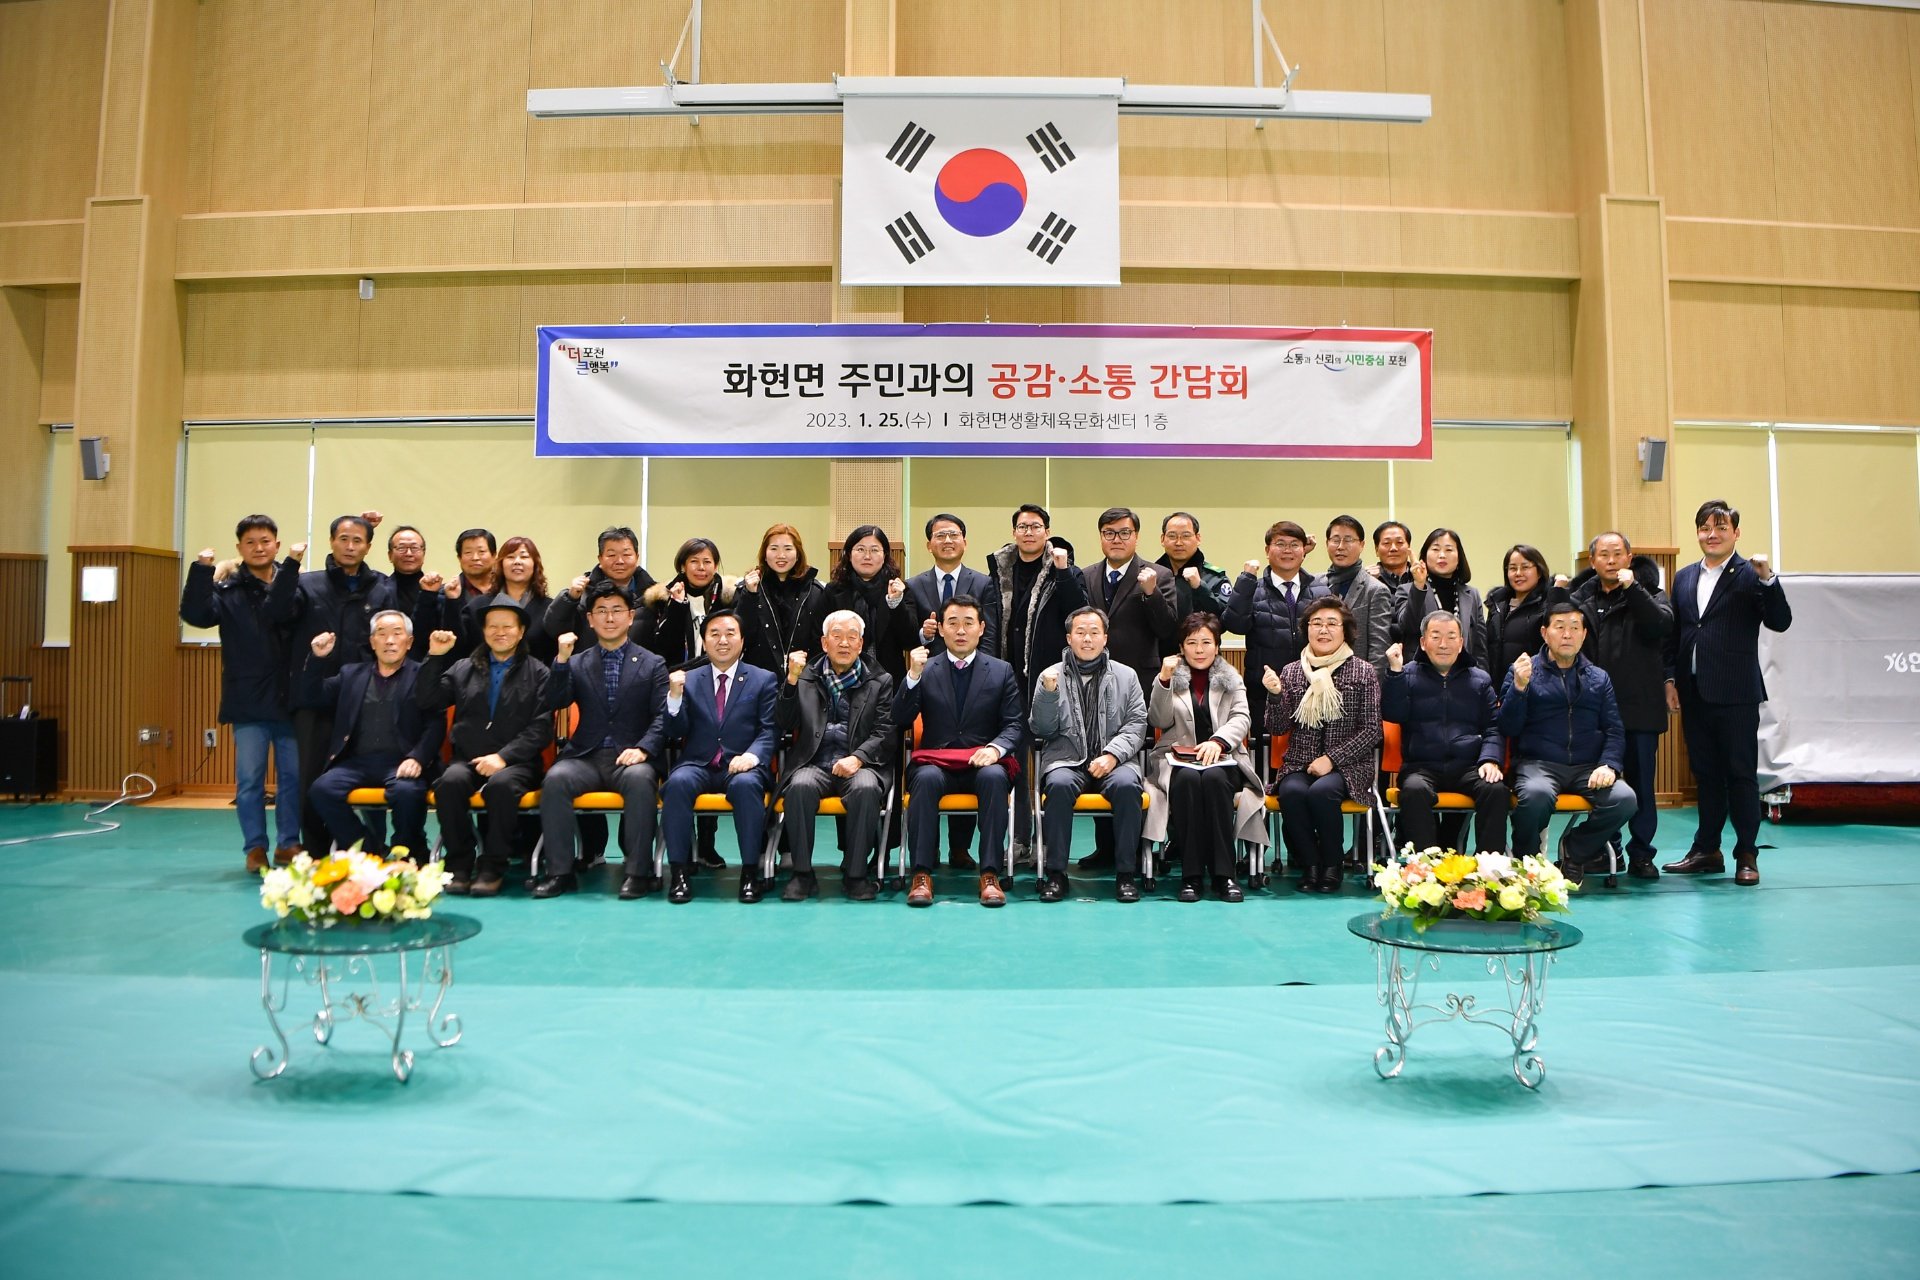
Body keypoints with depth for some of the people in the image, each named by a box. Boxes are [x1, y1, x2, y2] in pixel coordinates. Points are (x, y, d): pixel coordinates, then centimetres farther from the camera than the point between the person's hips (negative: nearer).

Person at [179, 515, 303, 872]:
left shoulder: (294, 584, 4)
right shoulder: (227, 590, 3)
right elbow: (195, 614, -11)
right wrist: (201, 570, -19)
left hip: (288, 698, 1)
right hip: (247, 702, -1)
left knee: (294, 775, 6)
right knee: (249, 779, 4)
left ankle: (288, 843, 18)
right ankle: (255, 847, 15)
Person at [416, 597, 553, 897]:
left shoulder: (537, 672, 9)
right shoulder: (463, 669, 20)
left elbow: (541, 727, -1)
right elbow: (425, 701, 11)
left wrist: (503, 756, -13)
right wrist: (434, 656, 2)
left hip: (516, 762, -3)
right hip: (468, 759, 3)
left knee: (501, 784, -36)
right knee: (450, 782, -31)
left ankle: (493, 866, -20)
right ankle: (459, 863, -15)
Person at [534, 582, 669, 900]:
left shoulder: (653, 665, 10)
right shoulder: (577, 664, 17)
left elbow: (663, 716, 0)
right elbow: (553, 703, 3)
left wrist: (643, 749, -17)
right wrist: (562, 659, -10)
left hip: (631, 758, -2)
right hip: (587, 757, 2)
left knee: (640, 779, -35)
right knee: (555, 778, -29)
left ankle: (638, 872, -27)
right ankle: (559, 871, -21)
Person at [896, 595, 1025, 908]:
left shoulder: (1002, 671, 12)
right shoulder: (925, 670, 12)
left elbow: (1015, 725, 6)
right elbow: (900, 720, 2)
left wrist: (995, 748, -16)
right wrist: (913, 676, -12)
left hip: (983, 764, 0)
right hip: (936, 762, 0)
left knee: (995, 777, -34)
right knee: (926, 778, -34)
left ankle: (990, 873, -30)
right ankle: (922, 873, -29)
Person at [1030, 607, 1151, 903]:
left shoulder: (1126, 676, 15)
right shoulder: (1051, 675, 12)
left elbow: (1137, 724, 6)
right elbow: (1041, 730, 8)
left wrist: (1112, 754, -11)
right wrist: (1048, 693, -9)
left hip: (1113, 760, 1)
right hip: (1067, 759, 0)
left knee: (1127, 784, -32)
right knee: (1058, 784, -33)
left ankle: (1127, 873, -20)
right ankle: (1055, 872, -21)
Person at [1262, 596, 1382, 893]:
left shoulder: (1364, 673, 4)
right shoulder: (1291, 672, 9)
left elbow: (1371, 730, -1)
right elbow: (1278, 728, 6)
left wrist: (1332, 758, -12)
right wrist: (1275, 694, -12)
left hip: (1346, 766, -2)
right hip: (1299, 765, 2)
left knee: (1321, 791, -33)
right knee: (1291, 792, -31)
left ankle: (1331, 864, -8)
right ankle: (1310, 863, -9)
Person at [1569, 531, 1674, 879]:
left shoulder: (1648, 591, 5)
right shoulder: (1581, 597, 10)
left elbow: (1662, 625, -15)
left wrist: (1632, 587, -17)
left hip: (1639, 706, -2)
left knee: (1640, 782, 4)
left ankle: (1641, 854, 13)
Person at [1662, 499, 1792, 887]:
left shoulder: (1750, 575, -4)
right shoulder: (1684, 578, 12)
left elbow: (1780, 623, -13)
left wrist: (1767, 580, -25)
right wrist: (1670, 679, 7)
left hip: (1736, 694, -5)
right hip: (1694, 693, 5)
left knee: (1741, 773, 2)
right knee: (1705, 774, 13)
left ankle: (1746, 855, 11)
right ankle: (1707, 850, 21)